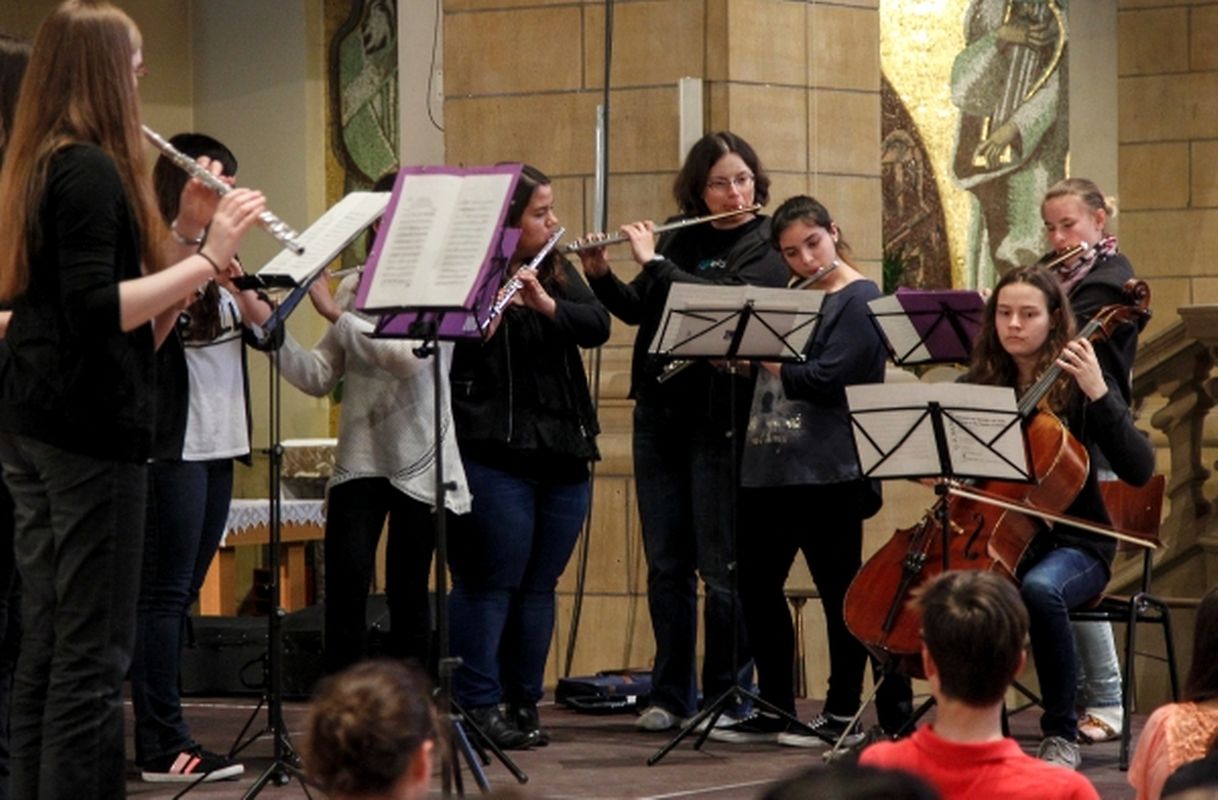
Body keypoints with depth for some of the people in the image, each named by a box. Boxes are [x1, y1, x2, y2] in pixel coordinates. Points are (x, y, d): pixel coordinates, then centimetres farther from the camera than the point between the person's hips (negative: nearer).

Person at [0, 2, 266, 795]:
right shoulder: (91, 168, -12)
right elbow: (99, 309, -23)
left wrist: (185, 233, 10)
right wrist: (208, 257, -19)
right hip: (89, 428, -10)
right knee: (95, 654, -7)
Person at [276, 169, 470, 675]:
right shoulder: (354, 287, 7)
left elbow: (410, 355, -22)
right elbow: (319, 378, 5)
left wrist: (334, 313, -19)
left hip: (420, 464, -2)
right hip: (358, 459, 2)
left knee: (407, 593, 2)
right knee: (346, 583, -10)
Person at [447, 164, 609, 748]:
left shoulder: (557, 272, 15)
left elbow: (598, 326, 0)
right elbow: (453, 362, -14)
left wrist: (548, 304, -18)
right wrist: (486, 321, -33)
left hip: (562, 455, 7)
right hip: (496, 454, -6)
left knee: (539, 586, 9)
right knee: (491, 583, -5)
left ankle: (524, 704, 16)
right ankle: (476, 706, -1)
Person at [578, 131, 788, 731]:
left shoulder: (764, 247, -5)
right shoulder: (678, 239, 11)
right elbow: (638, 311, 19)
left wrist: (652, 262, -17)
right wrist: (600, 275, 2)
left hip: (720, 418, -5)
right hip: (660, 412, 5)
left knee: (720, 565, -1)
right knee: (666, 564, 9)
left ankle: (727, 698, 8)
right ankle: (670, 695, 16)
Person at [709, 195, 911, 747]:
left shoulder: (859, 301, -7)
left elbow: (825, 379, -17)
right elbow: (758, 360, 18)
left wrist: (766, 358, -10)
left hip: (828, 469, -8)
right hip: (770, 467, 8)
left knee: (838, 587, 0)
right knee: (756, 584, 8)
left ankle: (843, 713, 7)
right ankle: (775, 709, 17)